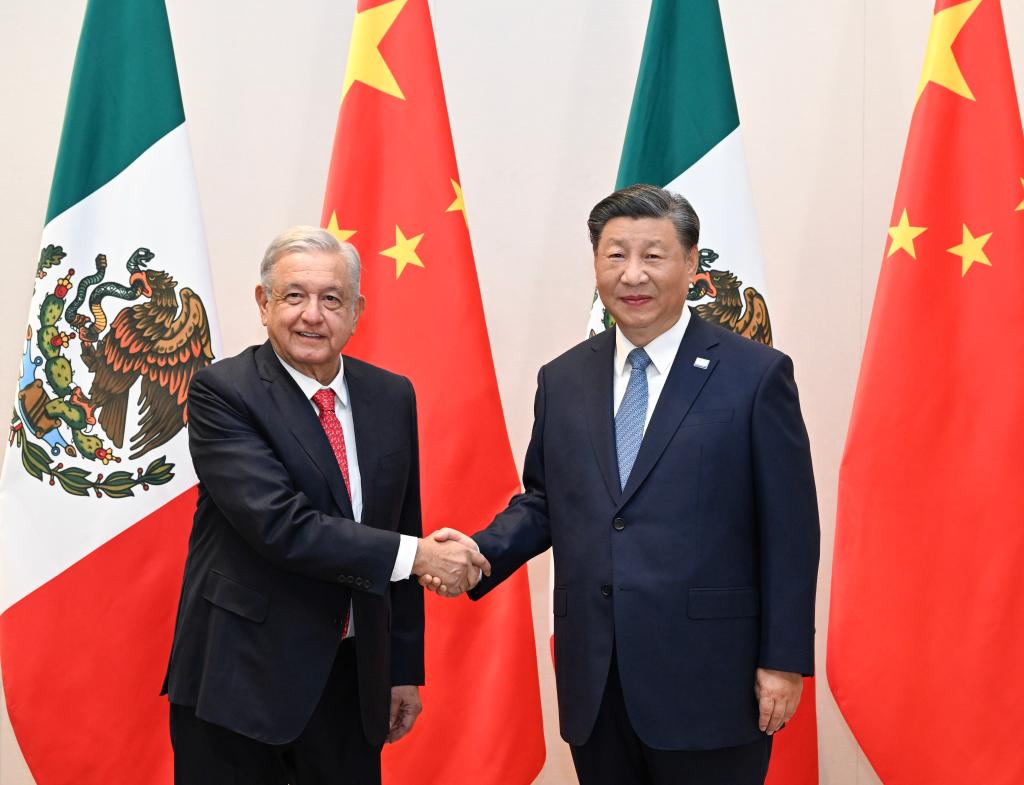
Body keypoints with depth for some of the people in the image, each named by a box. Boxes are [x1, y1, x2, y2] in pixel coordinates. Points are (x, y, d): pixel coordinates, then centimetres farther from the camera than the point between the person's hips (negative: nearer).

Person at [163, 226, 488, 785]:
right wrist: (415, 555, -21)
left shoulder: (391, 397, 6)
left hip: (352, 677, 5)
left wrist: (405, 667, 10)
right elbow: (279, 524, -22)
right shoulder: (223, 393, -11)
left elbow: (401, 529, 10)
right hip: (241, 679, -4)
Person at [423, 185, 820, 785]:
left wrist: (784, 661, -7)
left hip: (708, 680, -4)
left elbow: (789, 529, -5)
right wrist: (480, 552, -3)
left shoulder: (756, 374, -5)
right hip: (594, 686, 4)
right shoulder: (562, 380, 9)